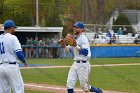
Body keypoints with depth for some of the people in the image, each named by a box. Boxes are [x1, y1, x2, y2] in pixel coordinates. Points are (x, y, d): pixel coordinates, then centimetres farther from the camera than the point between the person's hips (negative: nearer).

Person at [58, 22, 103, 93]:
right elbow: (69, 49, 19)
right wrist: (64, 45, 1)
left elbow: (85, 53, -24)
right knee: (69, 85, -3)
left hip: (83, 65, -7)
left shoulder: (83, 39, -14)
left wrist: (76, 46, -32)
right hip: (75, 64, 7)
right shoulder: (74, 38, 9)